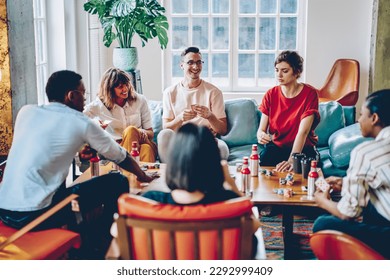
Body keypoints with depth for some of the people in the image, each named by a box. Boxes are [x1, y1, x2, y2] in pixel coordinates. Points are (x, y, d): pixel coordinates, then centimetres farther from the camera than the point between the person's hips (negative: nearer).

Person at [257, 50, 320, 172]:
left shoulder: (309, 93, -12)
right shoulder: (271, 94, 0)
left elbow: (303, 132, -24)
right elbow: (261, 129, -3)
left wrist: (292, 160, -38)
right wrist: (261, 135, -30)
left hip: (302, 148, -2)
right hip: (276, 146, 2)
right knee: (264, 159, -31)